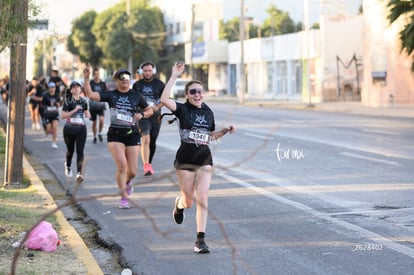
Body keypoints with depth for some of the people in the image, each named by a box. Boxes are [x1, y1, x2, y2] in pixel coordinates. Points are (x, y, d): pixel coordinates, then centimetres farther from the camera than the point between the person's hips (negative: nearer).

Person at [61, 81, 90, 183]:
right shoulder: (68, 100, -5)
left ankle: (79, 173, -18)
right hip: (69, 129, -1)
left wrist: (87, 113, -6)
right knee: (70, 150, 15)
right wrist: (74, 110, -19)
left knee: (80, 151, -11)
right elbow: (62, 116, -11)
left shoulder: (84, 101, 6)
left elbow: (88, 115, 18)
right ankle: (68, 166, 45)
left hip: (81, 129, 1)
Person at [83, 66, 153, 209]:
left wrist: (141, 114, -6)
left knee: (132, 171, 1)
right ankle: (124, 198, -2)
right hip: (115, 134, -1)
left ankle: (127, 182, 39)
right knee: (121, 165, -17)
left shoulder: (136, 96, 5)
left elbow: (150, 110, 15)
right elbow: (90, 94, -9)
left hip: (132, 134, 1)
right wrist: (86, 79, -21)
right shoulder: (110, 95, 1)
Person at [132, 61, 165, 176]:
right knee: (145, 140, -18)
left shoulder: (159, 84, 3)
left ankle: (149, 164, 26)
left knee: (152, 142, 9)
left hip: (155, 116, 2)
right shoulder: (137, 85, 5)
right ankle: (146, 166, -25)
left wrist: (157, 107, -10)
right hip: (142, 116, -2)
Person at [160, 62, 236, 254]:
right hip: (185, 159, -3)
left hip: (204, 159, 3)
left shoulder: (208, 112, 7)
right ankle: (179, 205, 46)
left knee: (202, 200, -7)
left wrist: (225, 130, 3)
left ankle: (200, 240, -4)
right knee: (188, 201, 7)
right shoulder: (182, 109, -6)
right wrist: (174, 76, -26)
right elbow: (164, 99, -26)